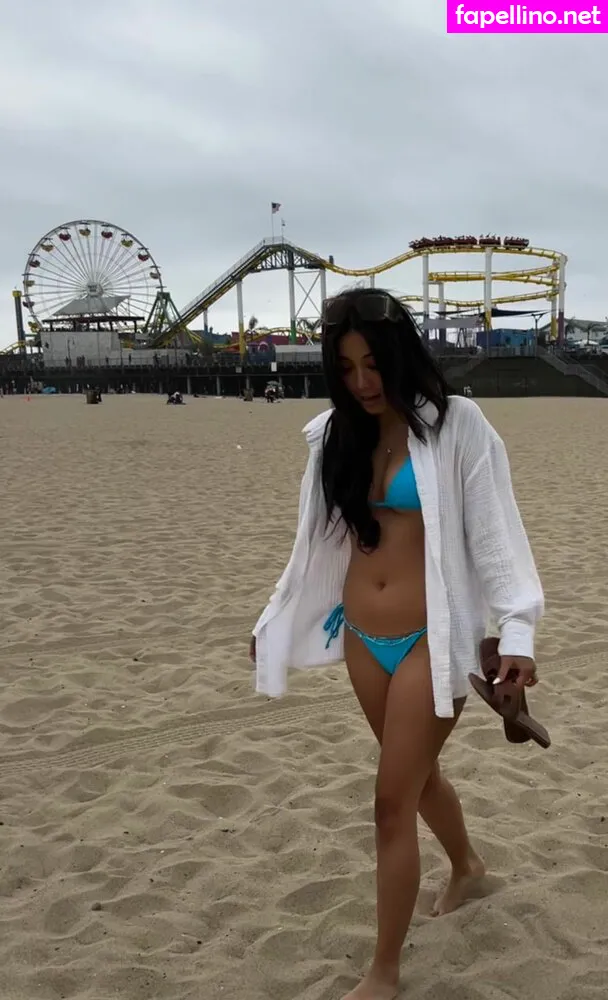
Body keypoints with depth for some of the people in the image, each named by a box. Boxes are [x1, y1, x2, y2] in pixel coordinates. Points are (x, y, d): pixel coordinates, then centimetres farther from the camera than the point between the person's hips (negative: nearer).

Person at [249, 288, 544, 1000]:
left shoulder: (455, 425, -9)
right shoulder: (335, 436, 5)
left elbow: (493, 533, -11)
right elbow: (318, 545, 12)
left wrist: (516, 631, -20)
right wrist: (272, 622, 15)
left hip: (429, 640, -5)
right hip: (362, 640, 5)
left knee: (393, 803, 0)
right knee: (418, 773, 22)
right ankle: (466, 865, 52)